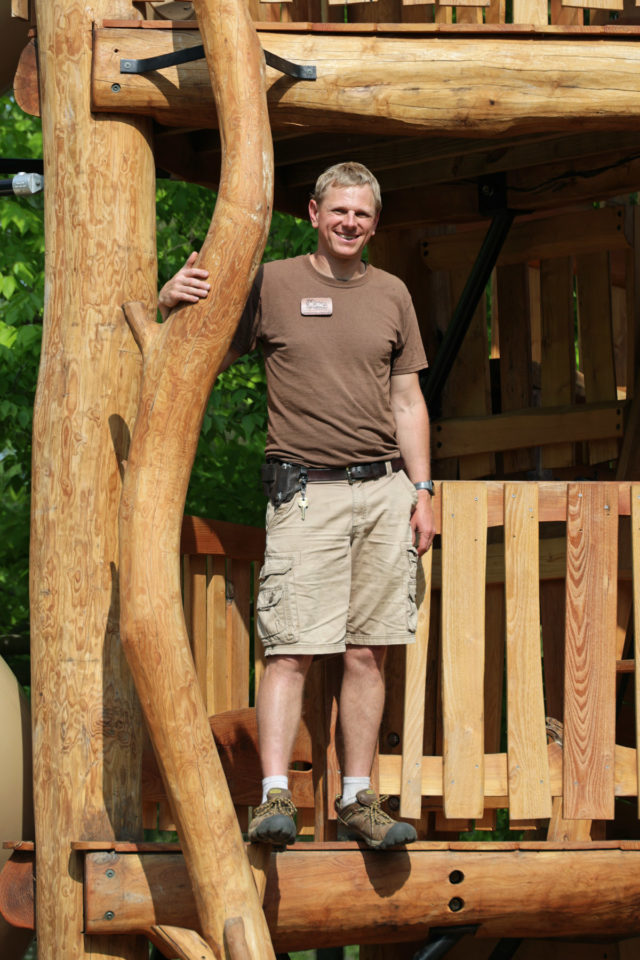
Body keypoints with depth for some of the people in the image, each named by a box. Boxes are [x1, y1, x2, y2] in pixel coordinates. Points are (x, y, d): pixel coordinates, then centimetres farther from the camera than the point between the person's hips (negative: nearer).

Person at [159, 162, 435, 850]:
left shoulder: (391, 294, 14)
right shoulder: (270, 285, 4)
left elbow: (407, 400, 17)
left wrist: (422, 490, 10)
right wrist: (172, 301, -14)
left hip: (384, 489, 4)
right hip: (306, 490, -4)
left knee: (367, 652, 3)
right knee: (292, 649, -11)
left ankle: (357, 799, 8)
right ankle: (274, 798, -16)